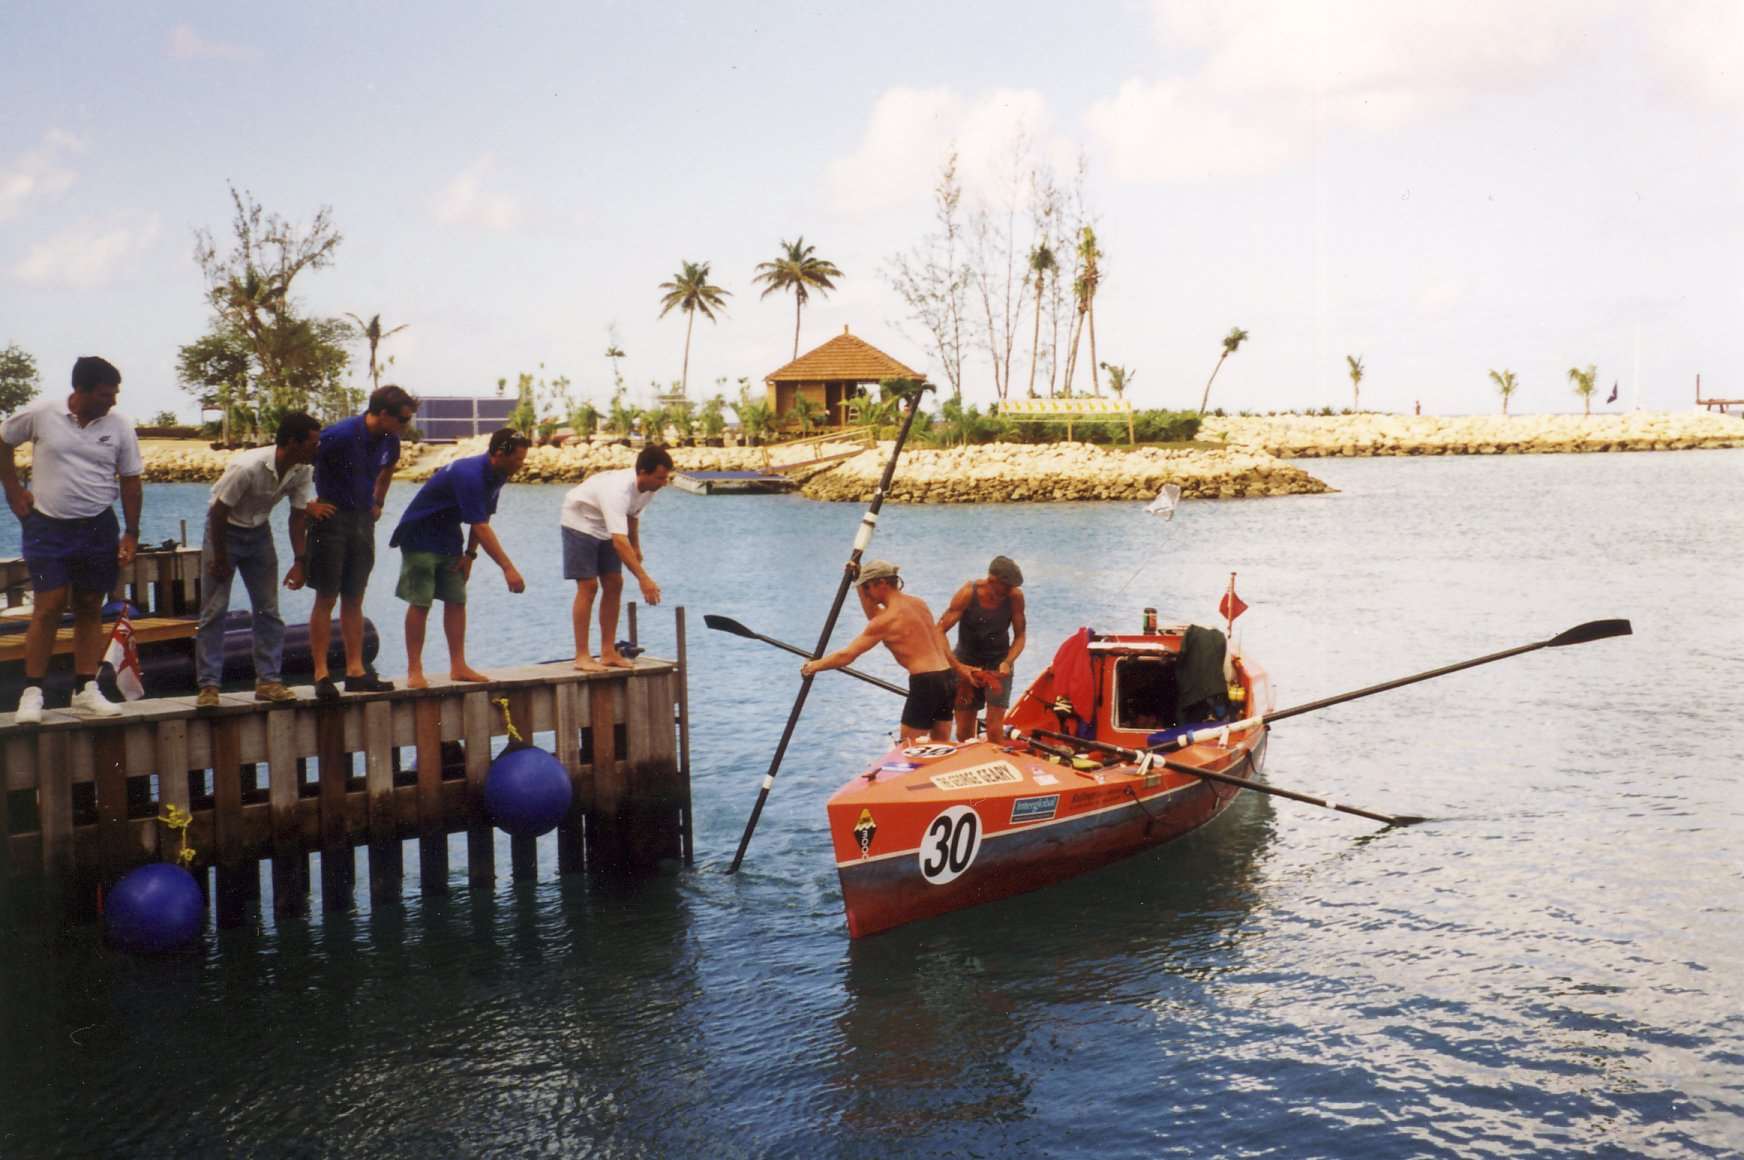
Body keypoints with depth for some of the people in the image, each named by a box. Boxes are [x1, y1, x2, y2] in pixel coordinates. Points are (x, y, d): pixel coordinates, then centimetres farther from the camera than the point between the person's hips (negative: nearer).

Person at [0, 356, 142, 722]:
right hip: (48, 526, -2)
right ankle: (32, 692, 0)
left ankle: (86, 689, 13)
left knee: (90, 608, 6)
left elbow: (130, 482, 5)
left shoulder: (119, 425, -1)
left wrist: (131, 534, 1)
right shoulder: (40, 415, -5)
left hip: (98, 528, 2)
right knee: (49, 607, -7)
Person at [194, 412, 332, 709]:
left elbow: (298, 515, -3)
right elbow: (218, 512, -23)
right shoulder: (247, 467, -32)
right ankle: (208, 685, -4)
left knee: (268, 610, 3)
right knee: (214, 610, -7)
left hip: (259, 533, 6)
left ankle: (268, 681, 9)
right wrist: (221, 560, -16)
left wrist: (299, 561, -9)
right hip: (224, 531, -6)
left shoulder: (303, 470, -14)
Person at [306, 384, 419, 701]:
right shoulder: (339, 436, -19)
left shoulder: (390, 441, 3)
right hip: (331, 520, -6)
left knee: (354, 599, 8)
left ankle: (355, 671, 11)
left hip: (363, 521, 6)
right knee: (326, 599, -4)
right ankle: (321, 675, -1)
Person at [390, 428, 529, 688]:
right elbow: (481, 529, -33)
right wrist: (508, 569, -34)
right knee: (420, 603, -9)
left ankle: (458, 667, 6)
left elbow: (482, 519, 9)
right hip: (420, 537, -9)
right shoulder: (469, 475, -30)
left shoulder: (496, 475, -1)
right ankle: (414, 671, -4)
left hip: (448, 538, 9)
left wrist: (470, 554, 1)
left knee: (456, 600, 3)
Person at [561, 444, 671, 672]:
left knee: (613, 585, 1)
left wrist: (636, 547, 13)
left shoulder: (648, 488, -15)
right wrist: (643, 578, -54)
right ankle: (582, 656, -10)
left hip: (606, 527, 8)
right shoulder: (618, 491, -41)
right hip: (580, 522, -8)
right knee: (588, 586, -14)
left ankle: (608, 653, 5)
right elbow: (620, 541, -50)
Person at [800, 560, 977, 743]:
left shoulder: (887, 620, -9)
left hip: (925, 682, -8)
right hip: (947, 677, 8)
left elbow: (847, 655, -5)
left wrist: (814, 666, 8)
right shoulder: (918, 603, 13)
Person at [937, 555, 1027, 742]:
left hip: (998, 664, 0)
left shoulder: (1015, 596, -14)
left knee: (994, 729, -13)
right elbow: (939, 631, -18)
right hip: (967, 661, 0)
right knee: (963, 732, 5)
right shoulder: (968, 594, -19)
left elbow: (1019, 637, -4)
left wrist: (1007, 662, -21)